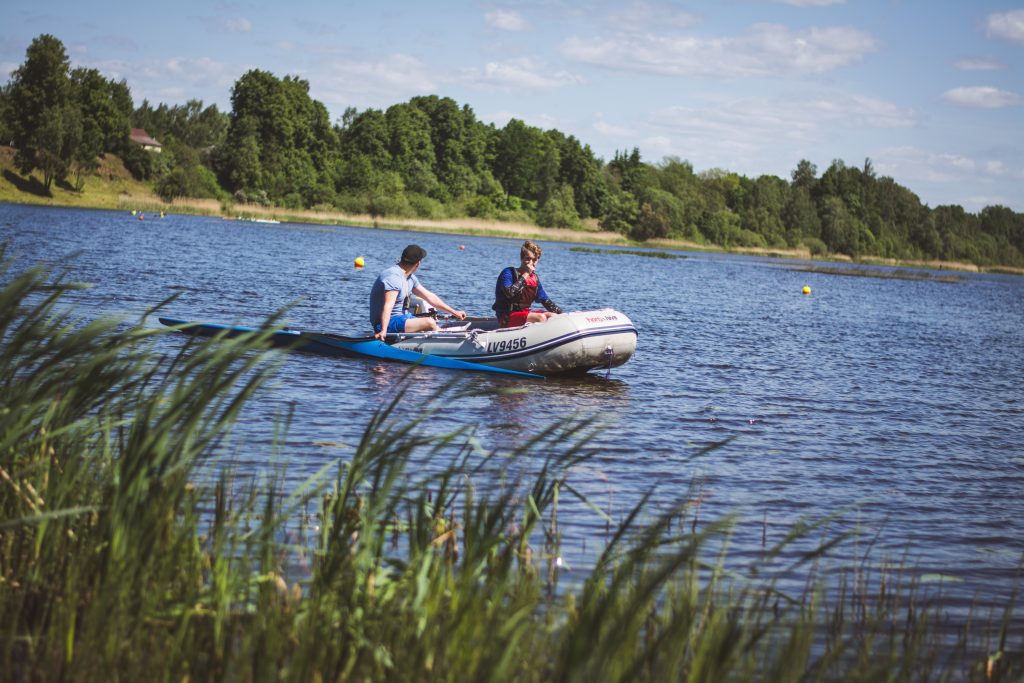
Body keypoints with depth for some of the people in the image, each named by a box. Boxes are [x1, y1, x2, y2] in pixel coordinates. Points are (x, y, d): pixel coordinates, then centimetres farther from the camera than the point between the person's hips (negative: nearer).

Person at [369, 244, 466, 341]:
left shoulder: (410, 278, 11)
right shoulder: (394, 277, -22)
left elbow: (430, 297, 17)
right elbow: (388, 305, -34)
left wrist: (454, 312, 17)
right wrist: (383, 330, -45)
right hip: (388, 322, -11)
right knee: (429, 323, -22)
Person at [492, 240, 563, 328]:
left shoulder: (534, 278, 12)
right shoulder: (508, 273, -9)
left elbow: (546, 300, 15)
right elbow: (510, 293, -29)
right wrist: (525, 275, -21)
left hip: (524, 313, 8)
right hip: (508, 317, -8)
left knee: (553, 316, -7)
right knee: (540, 317, -26)